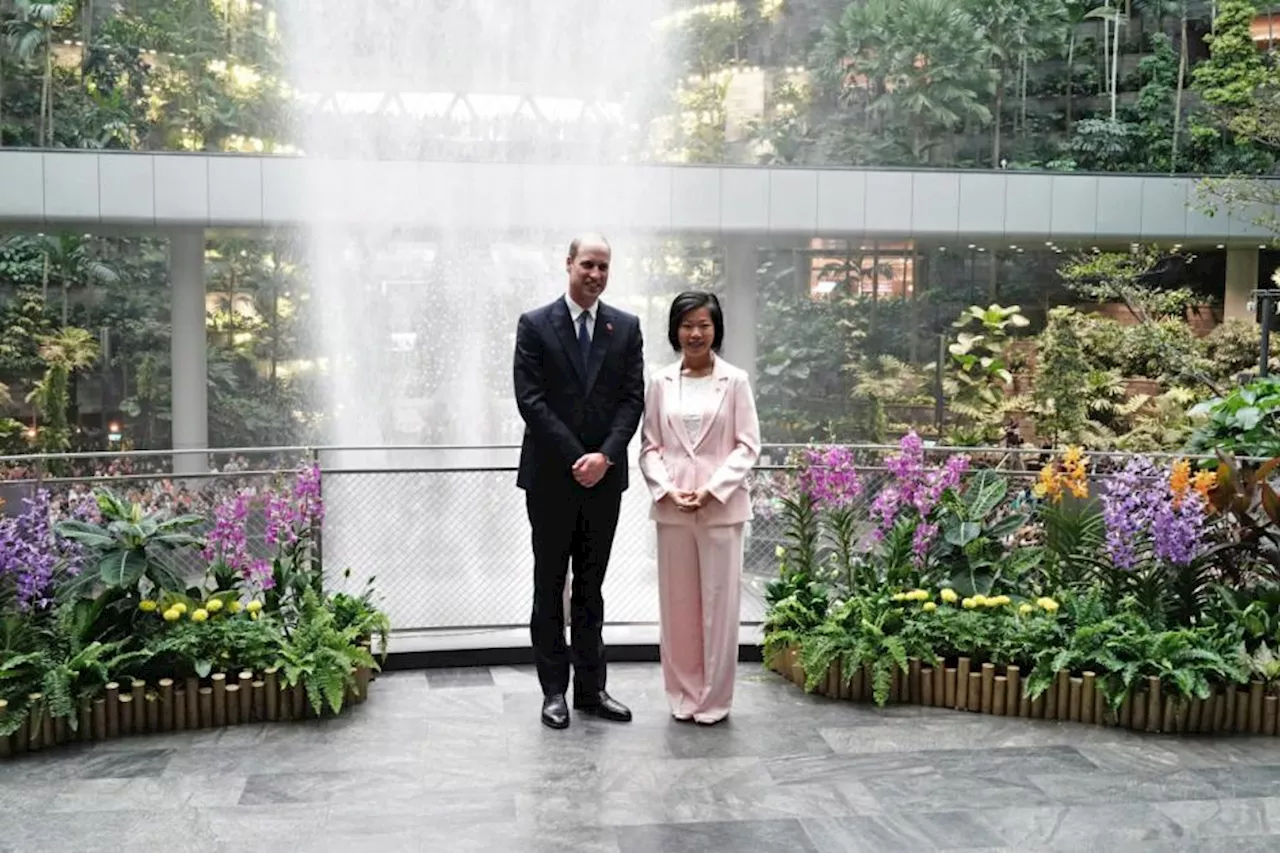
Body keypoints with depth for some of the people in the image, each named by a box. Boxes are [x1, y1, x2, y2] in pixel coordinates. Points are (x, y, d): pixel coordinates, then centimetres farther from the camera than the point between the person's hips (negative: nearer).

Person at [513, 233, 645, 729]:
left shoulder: (626, 327, 6)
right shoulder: (535, 325, -1)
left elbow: (633, 399, 1)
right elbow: (530, 399, -8)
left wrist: (604, 455, -13)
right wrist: (575, 457, -14)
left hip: (604, 475, 2)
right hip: (550, 476, -2)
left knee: (591, 587, 10)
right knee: (550, 586, 6)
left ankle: (591, 688, 17)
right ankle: (554, 690, 14)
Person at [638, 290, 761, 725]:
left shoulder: (735, 381, 1)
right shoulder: (660, 383, 6)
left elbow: (747, 446, -2)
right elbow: (649, 447, 6)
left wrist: (711, 490, -12)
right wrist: (666, 490, -10)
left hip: (721, 507, -2)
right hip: (671, 507, 2)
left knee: (718, 603, 2)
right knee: (676, 604, 7)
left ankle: (714, 698, 14)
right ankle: (683, 694, 20)